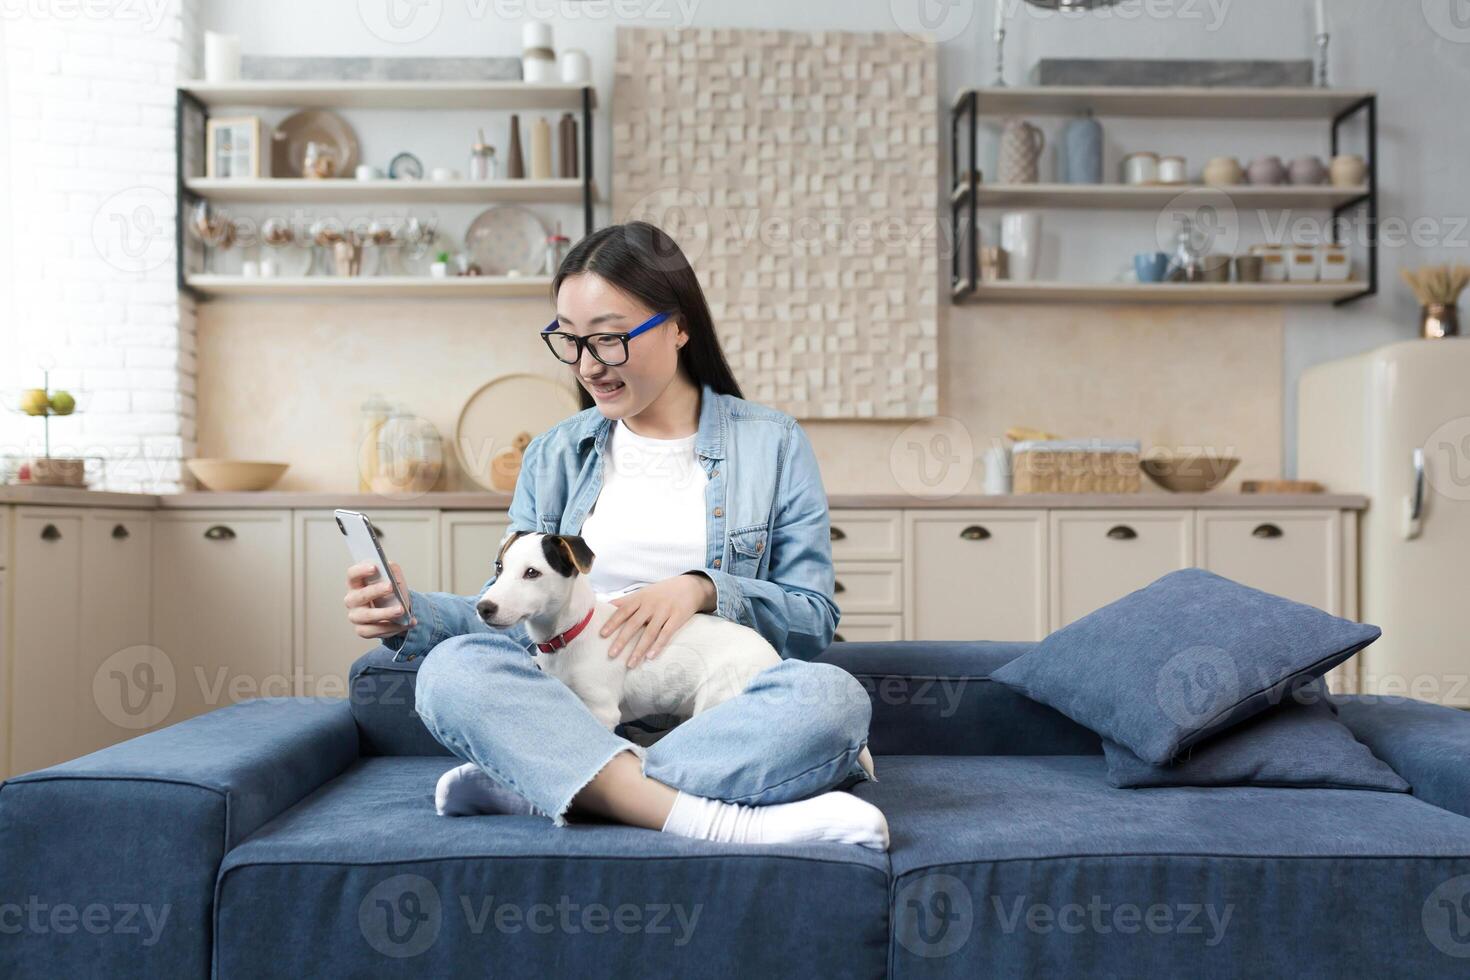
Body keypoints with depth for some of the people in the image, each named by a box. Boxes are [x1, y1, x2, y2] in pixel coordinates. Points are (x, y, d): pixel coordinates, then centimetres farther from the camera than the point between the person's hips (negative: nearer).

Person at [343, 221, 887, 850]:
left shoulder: (773, 444, 7)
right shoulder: (554, 455, 14)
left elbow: (815, 618, 2)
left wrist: (704, 589, -15)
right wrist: (411, 615, -10)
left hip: (721, 712, -1)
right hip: (582, 712, 2)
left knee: (832, 696, -33)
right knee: (452, 668, -27)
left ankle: (535, 784, -28)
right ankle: (716, 822, -39)